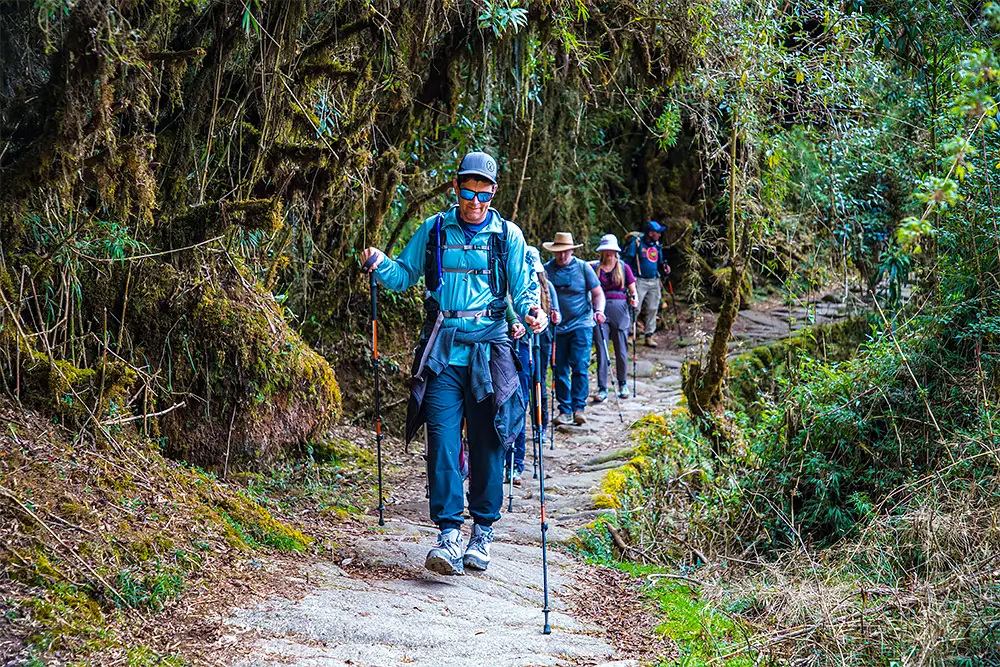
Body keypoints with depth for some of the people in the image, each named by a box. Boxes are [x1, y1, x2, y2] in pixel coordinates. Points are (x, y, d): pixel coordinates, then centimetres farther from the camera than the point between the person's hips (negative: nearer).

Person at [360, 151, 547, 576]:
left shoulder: (508, 236, 6)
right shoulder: (433, 230, 10)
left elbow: (521, 290, 6)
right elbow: (404, 276, 15)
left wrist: (532, 312, -16)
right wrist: (378, 263, -5)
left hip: (488, 349, 0)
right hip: (442, 350, 0)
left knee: (487, 445, 4)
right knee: (442, 441, -10)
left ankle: (483, 533, 16)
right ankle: (449, 534, -11)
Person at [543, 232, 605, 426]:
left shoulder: (583, 267, 0)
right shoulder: (546, 269, 3)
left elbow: (597, 293, 5)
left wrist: (599, 310, -13)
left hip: (581, 325, -2)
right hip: (556, 327, 2)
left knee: (580, 367, -11)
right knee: (560, 371, 5)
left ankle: (578, 408, -9)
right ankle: (565, 411, 12)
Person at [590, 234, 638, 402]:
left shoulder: (624, 267, 8)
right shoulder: (594, 268, 9)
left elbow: (632, 289, 8)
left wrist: (633, 298, -13)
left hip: (619, 310, 0)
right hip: (600, 310, 0)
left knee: (621, 350, 4)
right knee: (601, 351, -5)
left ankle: (623, 384, 23)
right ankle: (602, 388, -1)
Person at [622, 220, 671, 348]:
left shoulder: (657, 245, 12)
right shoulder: (636, 243, -8)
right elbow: (626, 260, -9)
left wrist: (665, 268, 3)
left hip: (654, 281, 6)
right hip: (640, 281, -6)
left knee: (652, 309, 7)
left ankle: (649, 335, 14)